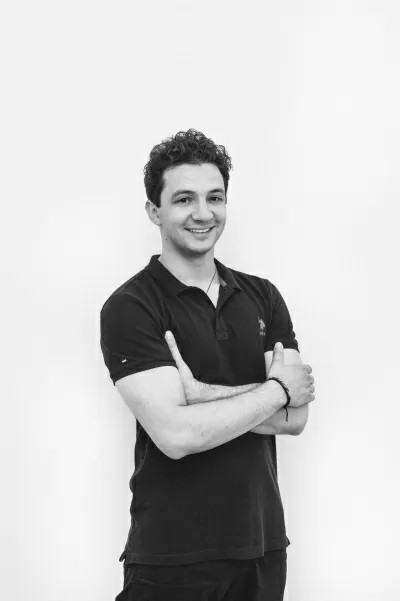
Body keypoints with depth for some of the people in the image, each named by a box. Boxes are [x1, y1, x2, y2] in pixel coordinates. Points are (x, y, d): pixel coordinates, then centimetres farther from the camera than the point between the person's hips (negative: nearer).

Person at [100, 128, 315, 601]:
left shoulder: (262, 296, 5)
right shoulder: (128, 308, -11)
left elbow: (295, 417, -4)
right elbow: (176, 435, -22)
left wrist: (202, 394, -17)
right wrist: (276, 389, -11)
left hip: (263, 542, 5)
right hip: (173, 558, -4)